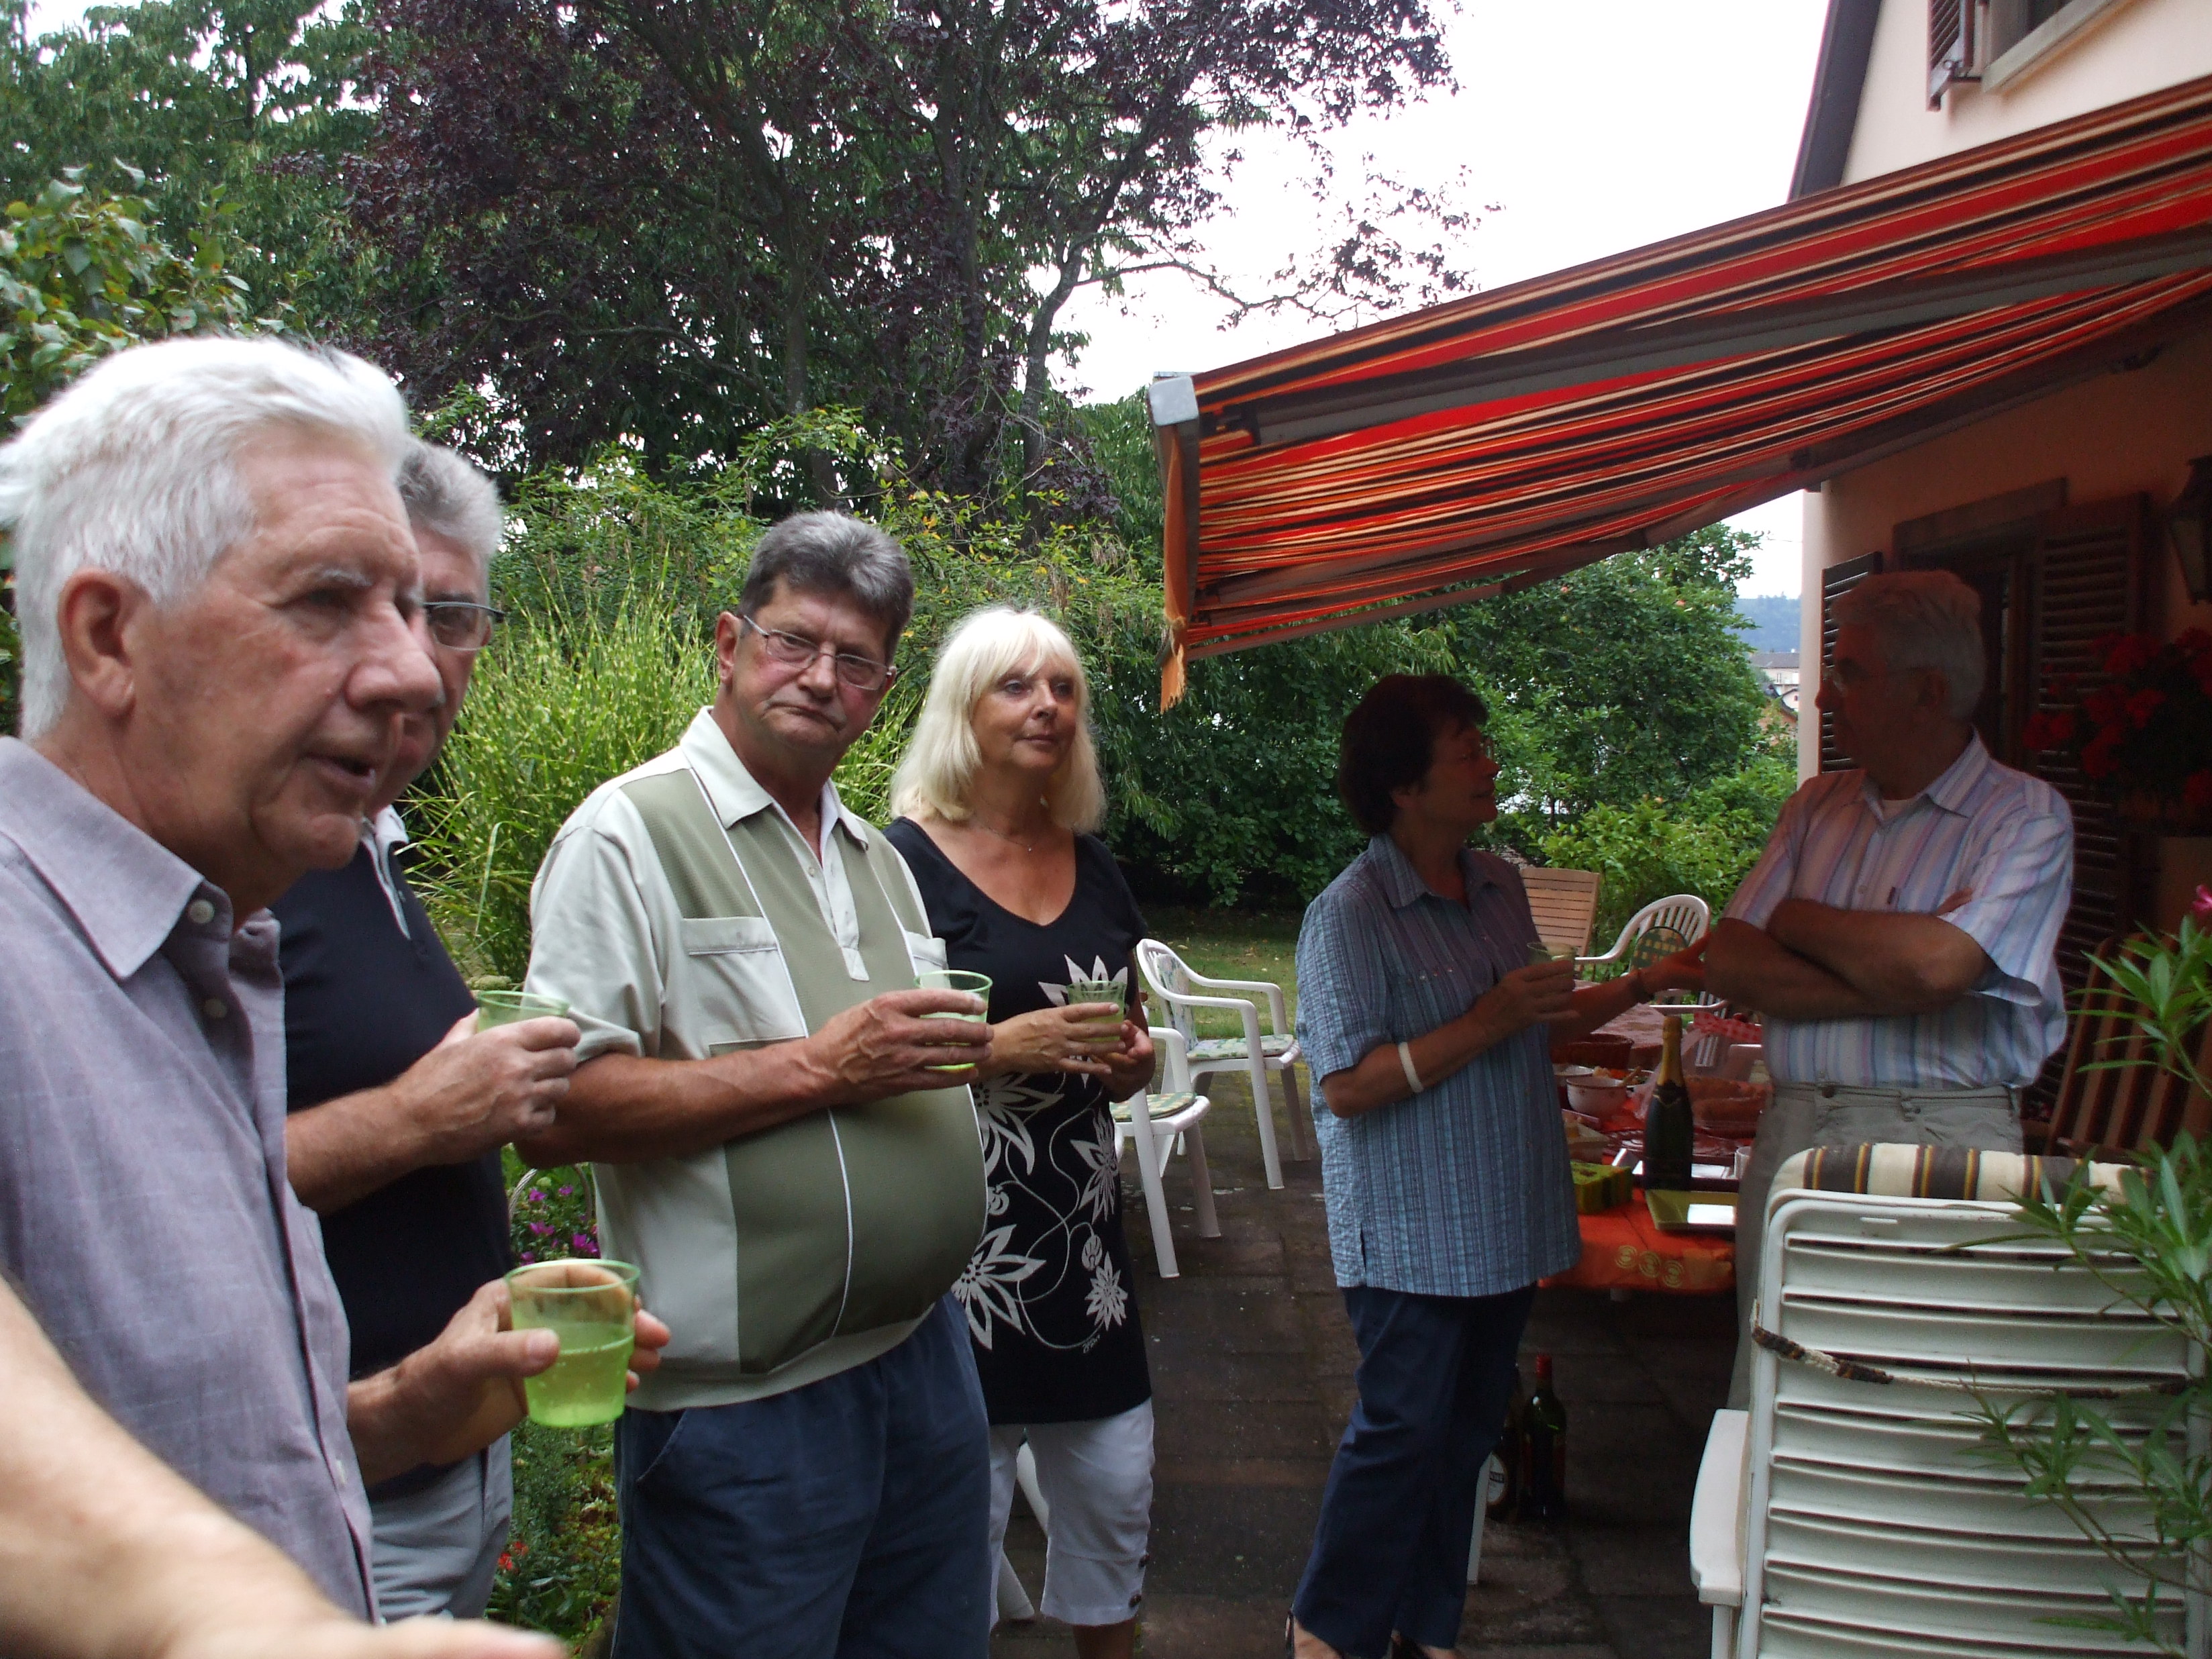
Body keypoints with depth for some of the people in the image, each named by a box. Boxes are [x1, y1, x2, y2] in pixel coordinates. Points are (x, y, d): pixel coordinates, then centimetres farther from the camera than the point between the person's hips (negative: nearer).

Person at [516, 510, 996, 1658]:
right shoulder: (632, 832, -10)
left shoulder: (879, 860, 15)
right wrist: (815, 1069, -20)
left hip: (925, 1357, 8)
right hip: (749, 1406, -7)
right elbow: (556, 1110, -19)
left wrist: (955, 1056, 3)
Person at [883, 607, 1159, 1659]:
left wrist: (1132, 1059, 2)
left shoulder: (1091, 862, 11)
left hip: (1083, 1222, 6)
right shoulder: (907, 861, -8)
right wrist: (1007, 1045, -21)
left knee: (1116, 1494, 13)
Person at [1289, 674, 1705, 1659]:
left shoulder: (1499, 885, 6)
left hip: (1502, 1223, 7)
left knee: (1467, 1430, 15)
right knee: (1402, 1431, 0)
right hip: (1411, 1234, -7)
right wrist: (1484, 1025, -24)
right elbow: (1349, 1086, -22)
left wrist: (1644, 985, 8)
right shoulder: (1349, 915, -17)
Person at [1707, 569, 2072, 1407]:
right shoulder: (1818, 806, 15)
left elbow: (1936, 965, -19)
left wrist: (1798, 919, -2)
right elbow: (1729, 963, 4)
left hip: (1942, 1150, -5)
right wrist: (1888, 985, -10)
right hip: (1792, 1140, 5)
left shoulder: (2025, 816, -3)